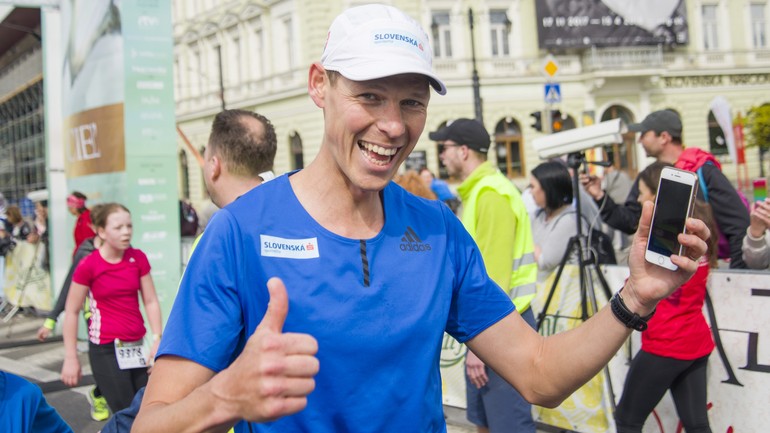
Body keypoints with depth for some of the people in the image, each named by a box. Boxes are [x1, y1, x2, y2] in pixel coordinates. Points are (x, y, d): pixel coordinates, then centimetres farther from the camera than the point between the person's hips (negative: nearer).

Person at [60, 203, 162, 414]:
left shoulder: (138, 258, 2)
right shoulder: (89, 266, -9)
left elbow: (151, 301, 3)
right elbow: (71, 312, -4)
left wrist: (157, 339, -7)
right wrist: (71, 358, -4)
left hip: (136, 347, 4)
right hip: (106, 350, -4)